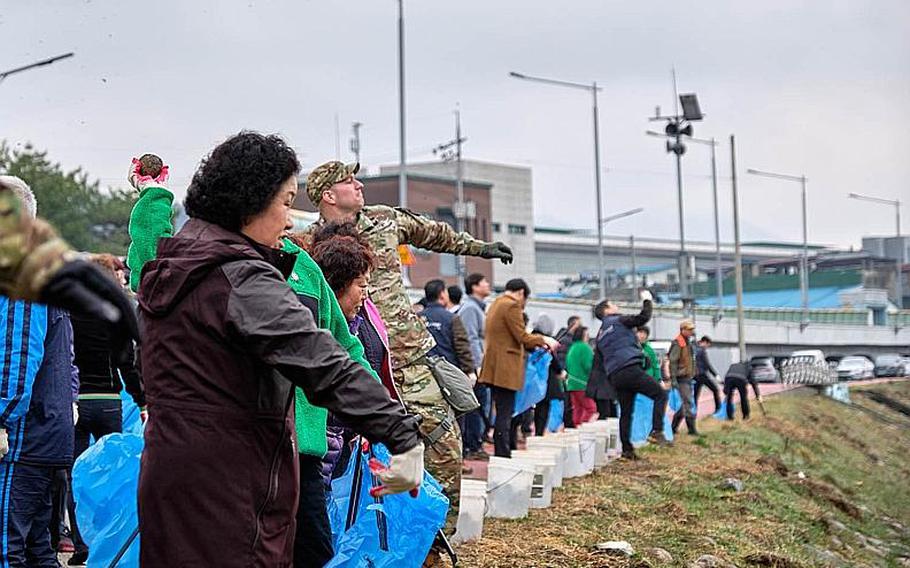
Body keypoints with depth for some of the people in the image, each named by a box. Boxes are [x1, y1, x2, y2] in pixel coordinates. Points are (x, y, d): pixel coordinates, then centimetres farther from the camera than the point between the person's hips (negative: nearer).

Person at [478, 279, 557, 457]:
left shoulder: (496, 305, 20)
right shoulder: (512, 306, -11)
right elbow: (522, 337, -14)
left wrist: (535, 344, 20)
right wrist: (543, 340, 2)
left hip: (494, 368, 10)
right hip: (505, 369, -10)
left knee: (504, 413, 14)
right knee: (505, 414, -7)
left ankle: (506, 452, 19)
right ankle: (502, 455, -6)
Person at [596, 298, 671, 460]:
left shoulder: (600, 334, 24)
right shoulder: (618, 321, 2)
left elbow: (599, 362, 24)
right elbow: (643, 318, -7)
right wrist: (647, 302, 8)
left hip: (614, 376, 8)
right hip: (630, 369, -8)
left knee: (625, 413, 12)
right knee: (660, 394, -4)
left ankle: (627, 449, 11)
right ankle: (657, 431, -16)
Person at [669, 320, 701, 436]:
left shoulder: (688, 343, 16)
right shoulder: (678, 344, -13)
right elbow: (672, 362, -19)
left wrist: (692, 376, 23)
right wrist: (673, 379, -23)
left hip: (688, 378, 10)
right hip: (682, 379, -10)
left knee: (687, 404, 12)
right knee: (689, 403, -10)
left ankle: (673, 427, 20)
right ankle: (692, 429, -7)